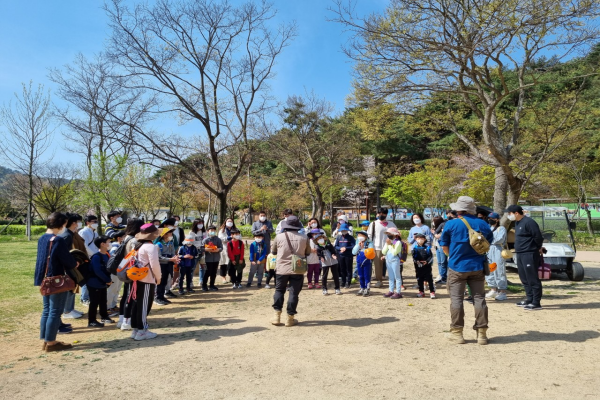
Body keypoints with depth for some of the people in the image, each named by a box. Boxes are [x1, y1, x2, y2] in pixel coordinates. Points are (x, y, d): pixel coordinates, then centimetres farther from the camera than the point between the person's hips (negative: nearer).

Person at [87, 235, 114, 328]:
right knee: (94, 302, -1)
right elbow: (97, 271, -24)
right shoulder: (96, 257, -20)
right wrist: (108, 280, -17)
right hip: (94, 284, -8)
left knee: (103, 301, 18)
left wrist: (108, 280, 2)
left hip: (103, 284, 9)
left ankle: (104, 317, 30)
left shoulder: (106, 255, 7)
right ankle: (91, 321, 8)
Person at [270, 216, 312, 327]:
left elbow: (273, 252, 9)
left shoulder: (279, 237, -5)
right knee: (294, 293, 7)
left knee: (279, 291, 16)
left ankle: (277, 316, 14)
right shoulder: (304, 238, -3)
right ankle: (290, 318, 12)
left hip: (282, 269, 0)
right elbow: (308, 252, 10)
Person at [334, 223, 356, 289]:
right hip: (340, 256, 4)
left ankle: (348, 283, 8)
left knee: (348, 269, 2)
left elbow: (353, 246, -11)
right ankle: (343, 283, 22)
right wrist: (340, 248, -14)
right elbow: (335, 246, 5)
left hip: (348, 256, -4)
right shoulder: (338, 237, 6)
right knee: (342, 270, 11)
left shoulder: (351, 237, -5)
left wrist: (346, 248, -21)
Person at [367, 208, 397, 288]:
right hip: (377, 248, -1)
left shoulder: (391, 224, 10)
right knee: (378, 265, 2)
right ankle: (379, 280, 12)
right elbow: (369, 236, 2)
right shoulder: (373, 224, 4)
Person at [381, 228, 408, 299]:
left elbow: (394, 252, -20)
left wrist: (390, 244, -15)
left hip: (395, 261, -8)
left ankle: (398, 292, 1)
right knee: (391, 277, 15)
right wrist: (387, 244, -4)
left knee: (397, 277, -2)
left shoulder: (398, 242, -12)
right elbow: (383, 252, 6)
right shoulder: (388, 242, 11)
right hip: (388, 261, 8)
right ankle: (391, 291, 23)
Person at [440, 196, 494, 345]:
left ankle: (457, 333, 8)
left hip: (457, 267, -3)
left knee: (456, 299, 4)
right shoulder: (483, 224, 1)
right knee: (479, 298, 9)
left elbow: (444, 245, 0)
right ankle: (482, 333, 14)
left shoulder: (451, 224, -8)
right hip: (477, 267, 3)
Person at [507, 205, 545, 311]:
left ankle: (536, 303, 3)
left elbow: (538, 237, -15)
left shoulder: (529, 222, -16)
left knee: (533, 279, -3)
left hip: (530, 255, -10)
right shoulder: (517, 223, 14)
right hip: (520, 254, 10)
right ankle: (529, 299, 26)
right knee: (524, 278, 15)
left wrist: (539, 248, -1)